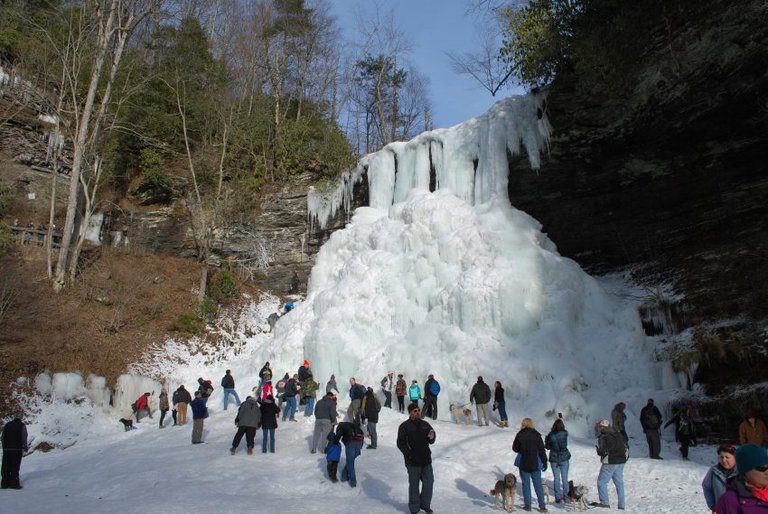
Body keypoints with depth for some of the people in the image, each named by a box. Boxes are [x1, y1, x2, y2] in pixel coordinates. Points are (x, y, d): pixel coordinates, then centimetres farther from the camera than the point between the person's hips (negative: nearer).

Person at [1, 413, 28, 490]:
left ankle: (5, 483, 11)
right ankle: (14, 483, -4)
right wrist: (25, 447, 6)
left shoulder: (7, 425, 10)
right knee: (15, 467, -1)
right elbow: (24, 437, -7)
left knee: (6, 467, 9)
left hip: (6, 449, 4)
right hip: (17, 449, -4)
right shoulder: (22, 425, -3)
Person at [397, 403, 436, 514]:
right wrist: (409, 454, -17)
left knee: (429, 481, 10)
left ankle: (425, 504, 30)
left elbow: (431, 441, 16)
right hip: (413, 462, -5)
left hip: (426, 459, 5)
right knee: (414, 485, 5)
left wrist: (432, 437, -7)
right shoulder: (404, 426, -7)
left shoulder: (425, 424, 8)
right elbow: (400, 443, -9)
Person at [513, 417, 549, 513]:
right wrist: (545, 462, 5)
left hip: (523, 463, -1)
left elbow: (515, 448, 1)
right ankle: (542, 506, 9)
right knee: (538, 484, 9)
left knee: (526, 484, 9)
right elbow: (542, 450, -4)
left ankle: (528, 505, 13)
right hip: (535, 463, 1)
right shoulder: (537, 435, -7)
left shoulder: (520, 435, -8)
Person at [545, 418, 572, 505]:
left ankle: (557, 498, 8)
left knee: (556, 478, 7)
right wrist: (561, 420, 20)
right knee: (564, 478, 11)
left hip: (554, 459, 0)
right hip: (564, 458, 1)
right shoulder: (565, 433, -11)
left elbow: (547, 447, -4)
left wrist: (546, 439, 13)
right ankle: (564, 497, 13)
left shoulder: (550, 435, -13)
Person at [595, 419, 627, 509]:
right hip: (621, 462, 7)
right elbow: (625, 448, 11)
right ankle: (621, 505, 16)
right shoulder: (619, 435, 8)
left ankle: (605, 502, -4)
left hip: (609, 463, -7)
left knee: (602, 481, 3)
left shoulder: (603, 437, -13)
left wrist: (598, 451, 3)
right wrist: (623, 458, 19)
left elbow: (602, 451, -18)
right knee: (619, 483, 14)